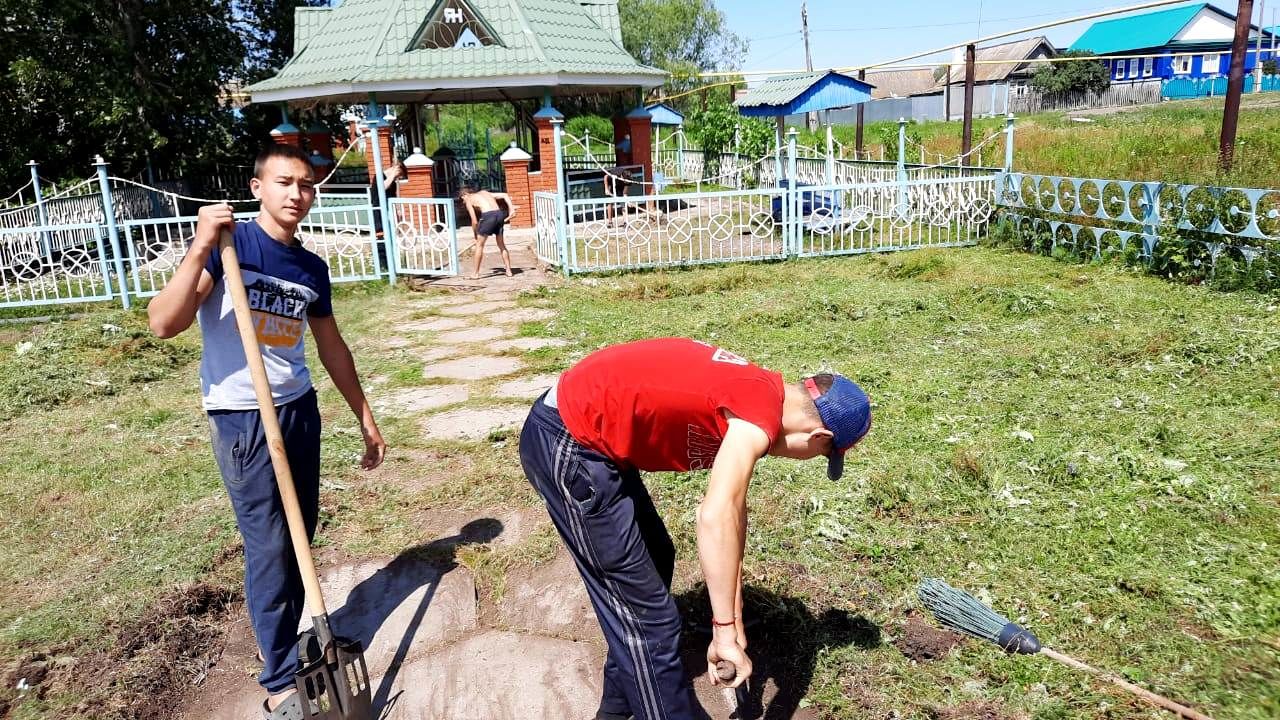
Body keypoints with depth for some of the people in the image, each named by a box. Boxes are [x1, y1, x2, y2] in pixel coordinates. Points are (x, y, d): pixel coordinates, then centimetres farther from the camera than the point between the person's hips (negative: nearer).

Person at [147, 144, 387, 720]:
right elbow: (164, 323, -20)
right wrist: (201, 246, -28)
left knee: (300, 534, 11)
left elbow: (331, 348, 16)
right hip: (241, 419, -5)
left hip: (300, 410, 6)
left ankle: (284, 638, 31)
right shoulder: (227, 245, -9)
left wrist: (366, 419, 17)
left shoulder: (312, 268, 7)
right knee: (269, 545, -1)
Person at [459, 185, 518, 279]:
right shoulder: (485, 192, 30)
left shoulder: (469, 201, 14)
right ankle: (508, 270, 21)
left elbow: (475, 222, 6)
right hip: (499, 214, 5)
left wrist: (476, 235, 21)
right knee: (501, 245, 20)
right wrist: (511, 209, 11)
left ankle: (475, 273, 15)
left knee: (479, 245, 10)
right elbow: (505, 195, 19)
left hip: (488, 216, -5)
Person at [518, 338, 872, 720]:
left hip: (590, 431, 11)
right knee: (646, 613, -1)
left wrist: (733, 622, 17)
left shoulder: (755, 391, 10)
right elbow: (715, 518, -29)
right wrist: (725, 632, -21)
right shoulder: (762, 412, -18)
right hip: (567, 445, -11)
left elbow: (729, 511, 14)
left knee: (655, 560, 26)